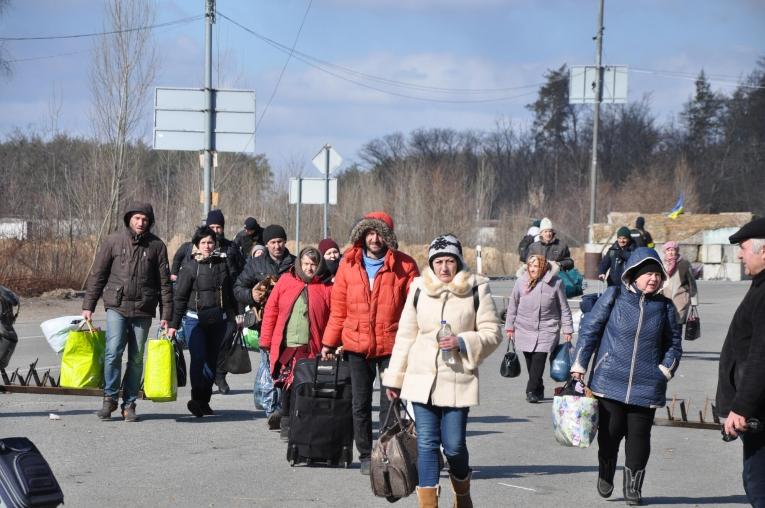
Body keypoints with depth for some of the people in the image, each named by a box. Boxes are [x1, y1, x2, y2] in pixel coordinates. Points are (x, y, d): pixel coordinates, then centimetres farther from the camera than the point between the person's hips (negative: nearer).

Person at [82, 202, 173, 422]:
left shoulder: (156, 246, 5)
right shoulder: (113, 241, 3)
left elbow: (164, 282, 7)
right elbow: (97, 275, 6)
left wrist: (166, 315, 2)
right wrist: (88, 306, 2)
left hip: (143, 310, 1)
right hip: (117, 307, -1)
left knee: (136, 358, 4)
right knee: (113, 352, -14)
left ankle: (129, 404, 13)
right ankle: (110, 398, -2)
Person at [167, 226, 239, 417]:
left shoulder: (225, 263, 6)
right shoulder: (190, 267, -2)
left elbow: (233, 290, 13)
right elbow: (180, 297, -2)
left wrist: (237, 315, 10)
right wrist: (173, 324, -7)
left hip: (218, 320, 3)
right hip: (195, 319, -3)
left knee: (212, 360, 7)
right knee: (198, 357, -16)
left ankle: (204, 401, 15)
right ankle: (196, 398, -18)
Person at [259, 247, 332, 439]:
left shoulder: (325, 287, 4)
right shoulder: (285, 281, 6)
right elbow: (270, 311, 8)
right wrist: (266, 342, 5)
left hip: (312, 348, -1)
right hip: (286, 346, 1)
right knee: (287, 387, 5)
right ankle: (286, 424, 17)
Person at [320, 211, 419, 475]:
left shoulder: (403, 265, -3)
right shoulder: (349, 264, 5)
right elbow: (338, 308, 10)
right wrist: (329, 342, 9)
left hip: (391, 345, -3)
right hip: (357, 344, 3)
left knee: (390, 404, -1)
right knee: (360, 403, 9)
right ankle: (366, 456, 19)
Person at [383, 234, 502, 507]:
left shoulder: (477, 289, 0)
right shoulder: (419, 288, 6)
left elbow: (492, 333, 2)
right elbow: (405, 336, 11)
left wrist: (462, 342, -16)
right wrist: (394, 379, 12)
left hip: (458, 380, -2)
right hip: (422, 379, 2)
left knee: (454, 446, 0)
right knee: (426, 444, -1)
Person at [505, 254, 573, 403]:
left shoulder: (555, 282, -5)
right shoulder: (521, 282, -1)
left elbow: (564, 308, 3)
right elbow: (512, 306, 10)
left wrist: (567, 329, 3)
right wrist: (509, 327, 11)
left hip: (547, 329, -2)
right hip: (525, 329, 3)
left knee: (539, 359, -16)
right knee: (530, 361, 6)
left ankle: (532, 391, -12)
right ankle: (538, 390, 21)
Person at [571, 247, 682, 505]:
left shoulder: (664, 306, 6)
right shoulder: (614, 296, -1)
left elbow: (674, 343, 14)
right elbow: (589, 328, 2)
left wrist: (666, 369, 0)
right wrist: (579, 365, -1)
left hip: (647, 386, 2)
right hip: (610, 381, -2)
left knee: (639, 436, 5)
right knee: (610, 433, 1)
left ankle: (633, 487, 18)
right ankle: (605, 476, 26)